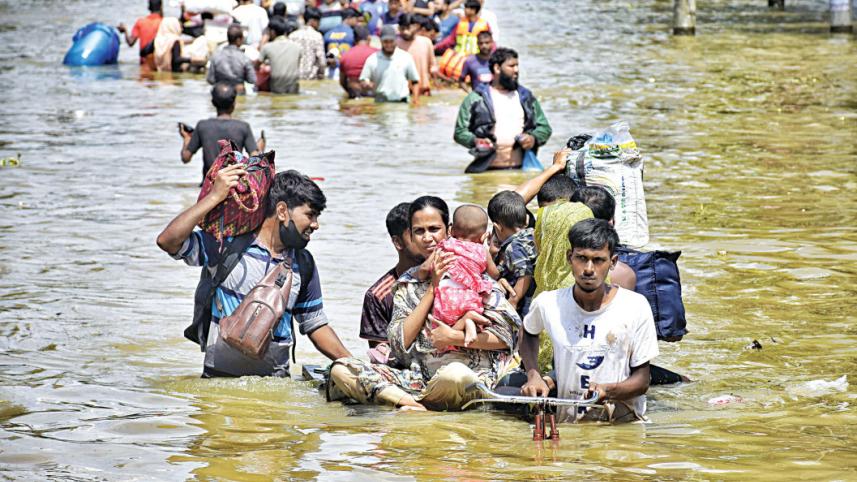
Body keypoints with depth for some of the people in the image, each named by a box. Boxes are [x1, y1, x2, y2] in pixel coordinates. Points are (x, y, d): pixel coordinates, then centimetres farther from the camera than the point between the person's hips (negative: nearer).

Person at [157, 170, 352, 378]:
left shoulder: (303, 263, 11)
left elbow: (316, 325, 18)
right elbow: (168, 241, -14)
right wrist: (214, 197, -13)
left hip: (275, 383, 4)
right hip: (219, 377, -4)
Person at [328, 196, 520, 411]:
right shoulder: (407, 282, 15)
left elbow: (507, 336, -3)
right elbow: (399, 344, 0)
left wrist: (454, 337, -12)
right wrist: (432, 287, -2)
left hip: (473, 375, -4)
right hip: (421, 376, 4)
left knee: (454, 375, -42)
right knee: (340, 369, -13)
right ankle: (416, 405, -27)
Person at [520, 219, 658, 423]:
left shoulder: (635, 307, -6)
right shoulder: (548, 304, 0)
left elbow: (642, 381, -1)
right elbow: (529, 333, 26)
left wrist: (607, 390, -22)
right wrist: (534, 375, 9)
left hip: (625, 422, -2)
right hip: (567, 422, 2)